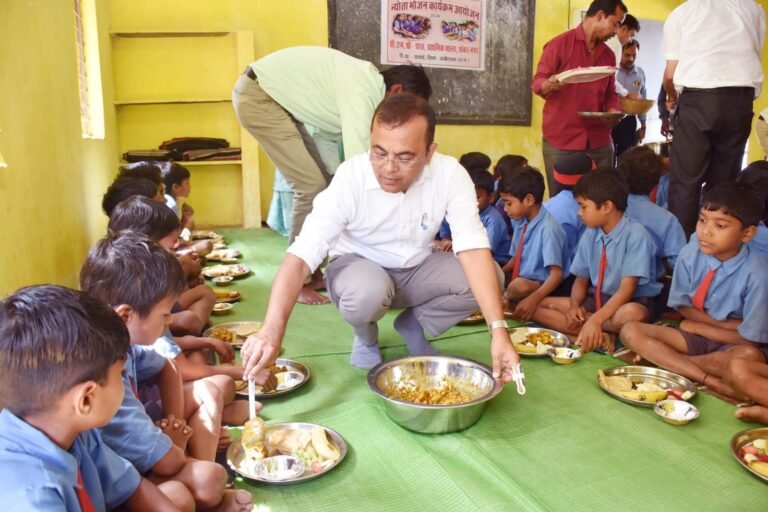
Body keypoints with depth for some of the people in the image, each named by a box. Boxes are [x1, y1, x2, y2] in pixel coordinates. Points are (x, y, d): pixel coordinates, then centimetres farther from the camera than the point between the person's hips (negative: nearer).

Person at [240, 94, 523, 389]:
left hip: (417, 269, 3)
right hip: (359, 265, -2)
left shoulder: (450, 175, -22)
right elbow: (301, 255, -34)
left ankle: (413, 324, 6)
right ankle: (366, 336, 1)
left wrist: (498, 330, -40)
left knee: (490, 276, -22)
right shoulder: (350, 178, -28)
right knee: (367, 292, -38)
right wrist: (271, 330, -48)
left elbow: (474, 250, -29)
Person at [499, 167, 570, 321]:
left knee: (519, 286, -35)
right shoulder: (521, 223, 4)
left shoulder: (548, 228, -20)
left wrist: (533, 299, -39)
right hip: (523, 282, 7)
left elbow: (557, 274, -26)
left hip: (542, 288, -7)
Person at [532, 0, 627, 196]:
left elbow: (610, 93, 21)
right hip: (561, 141, -5)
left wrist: (612, 111, -1)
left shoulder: (609, 55, 17)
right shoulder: (560, 43, -1)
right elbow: (537, 82, -3)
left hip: (599, 142, 5)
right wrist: (551, 84, -26)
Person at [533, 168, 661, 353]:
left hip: (629, 302, -6)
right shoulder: (589, 236, 1)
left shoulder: (636, 235, -17)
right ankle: (600, 336, -23)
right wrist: (574, 307, -13)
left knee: (633, 314, -42)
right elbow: (581, 278, 8)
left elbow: (627, 288, -23)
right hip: (596, 299, 7)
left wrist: (595, 319, -34)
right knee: (537, 305, -9)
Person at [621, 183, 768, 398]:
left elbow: (749, 339, -14)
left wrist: (698, 326, -7)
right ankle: (713, 382, -25)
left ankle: (665, 359, -18)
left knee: (749, 356, -38)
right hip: (694, 337, 4)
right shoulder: (690, 254, -12)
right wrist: (727, 324, -12)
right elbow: (682, 306, 0)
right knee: (631, 331, -19)